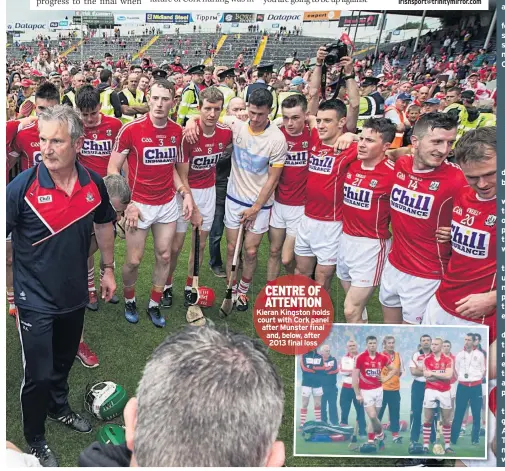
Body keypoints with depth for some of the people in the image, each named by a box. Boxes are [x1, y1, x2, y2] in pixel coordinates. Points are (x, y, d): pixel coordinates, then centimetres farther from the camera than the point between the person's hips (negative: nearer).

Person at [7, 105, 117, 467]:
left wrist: (108, 268, 13)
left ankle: (59, 407, 53)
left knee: (64, 361, 25)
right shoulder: (23, 187, -21)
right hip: (36, 299, -4)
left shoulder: (93, 183, -8)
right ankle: (35, 440, 30)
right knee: (38, 375, 5)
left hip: (74, 294, 4)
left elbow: (104, 224, 9)